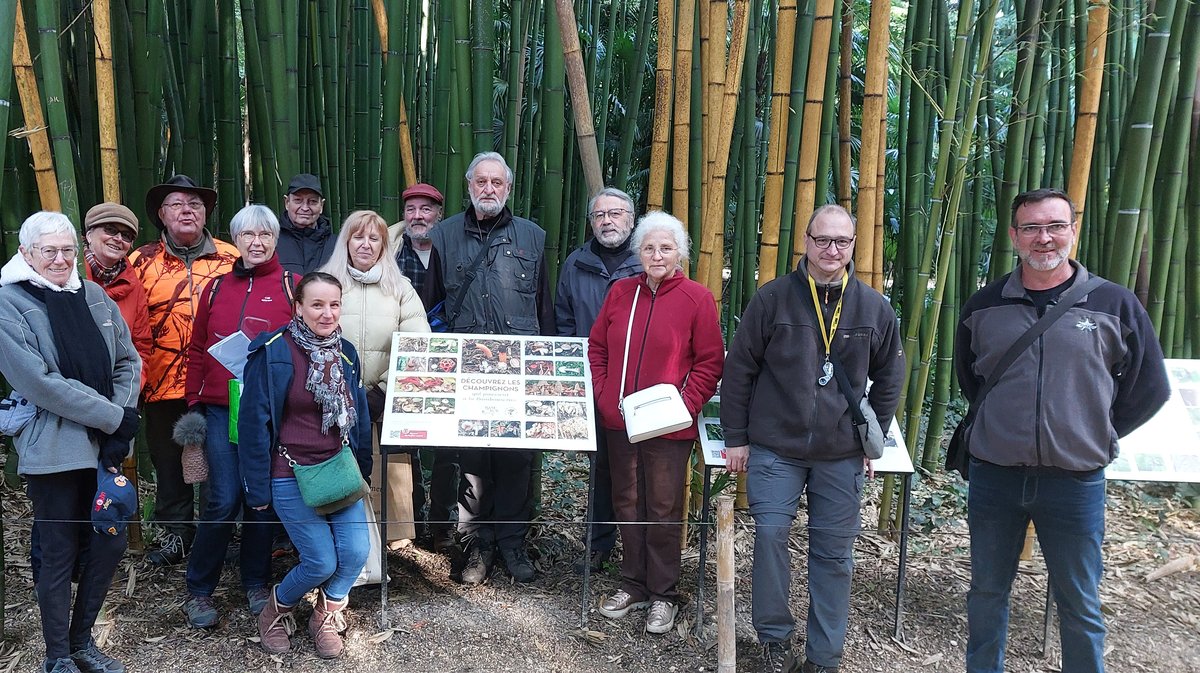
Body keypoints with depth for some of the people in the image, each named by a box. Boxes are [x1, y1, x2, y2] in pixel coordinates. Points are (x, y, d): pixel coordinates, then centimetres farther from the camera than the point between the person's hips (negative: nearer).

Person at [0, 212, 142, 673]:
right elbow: (38, 382, -16)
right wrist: (115, 418, -16)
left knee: (111, 543, 10)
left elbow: (128, 361, 8)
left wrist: (119, 427, -6)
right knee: (61, 554, 5)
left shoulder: (94, 296, 10)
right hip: (52, 449, -5)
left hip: (104, 444, 5)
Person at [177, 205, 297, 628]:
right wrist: (193, 403, 8)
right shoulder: (216, 288, 11)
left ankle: (255, 583, 26)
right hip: (220, 410, 1)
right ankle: (199, 590, 14)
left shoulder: (292, 287, 3)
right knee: (224, 501, -4)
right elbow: (198, 348, 13)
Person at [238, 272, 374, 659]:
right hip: (290, 474, -5)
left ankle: (326, 615, 23)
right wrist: (258, 487, -8)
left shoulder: (346, 353, 5)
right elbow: (254, 422, -10)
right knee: (322, 561, -9)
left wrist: (362, 470, 12)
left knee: (356, 551, -8)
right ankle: (277, 608, 25)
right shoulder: (272, 353, -12)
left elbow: (360, 417, 13)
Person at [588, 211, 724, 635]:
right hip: (619, 422, 4)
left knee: (663, 509, 6)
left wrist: (684, 405, -14)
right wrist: (604, 397, 1)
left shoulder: (696, 298, -6)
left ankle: (664, 595, 22)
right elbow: (597, 349, 11)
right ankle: (633, 585, 30)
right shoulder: (621, 292, 5)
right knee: (627, 504, 14)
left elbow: (710, 362, -5)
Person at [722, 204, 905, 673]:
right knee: (770, 537, -4)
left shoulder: (874, 308, 3)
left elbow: (889, 379, 14)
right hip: (775, 448, -1)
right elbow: (739, 369, 0)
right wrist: (736, 437, 0)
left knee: (834, 553, 6)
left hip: (842, 456, 2)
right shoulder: (773, 299, -3)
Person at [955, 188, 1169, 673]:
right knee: (987, 592, 15)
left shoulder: (1114, 305, -4)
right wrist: (1000, 425, 11)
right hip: (994, 477, 2)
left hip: (1076, 482, -2)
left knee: (1079, 605, 11)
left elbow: (1149, 388, 5)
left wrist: (1095, 436, 5)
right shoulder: (983, 307, 1)